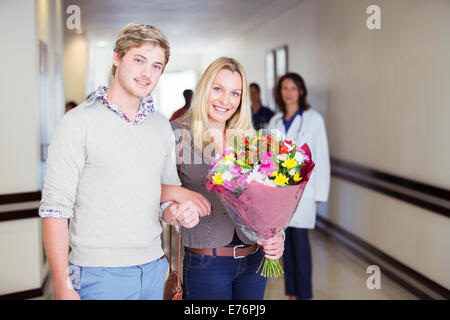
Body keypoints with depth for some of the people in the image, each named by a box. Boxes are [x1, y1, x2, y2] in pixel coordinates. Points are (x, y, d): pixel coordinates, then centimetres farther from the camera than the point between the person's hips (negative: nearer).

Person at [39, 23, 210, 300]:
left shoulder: (162, 126, 8)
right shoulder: (79, 123, -9)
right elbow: (55, 209, -12)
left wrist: (179, 195, -5)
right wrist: (63, 288, -17)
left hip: (154, 267, 5)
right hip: (99, 274, -5)